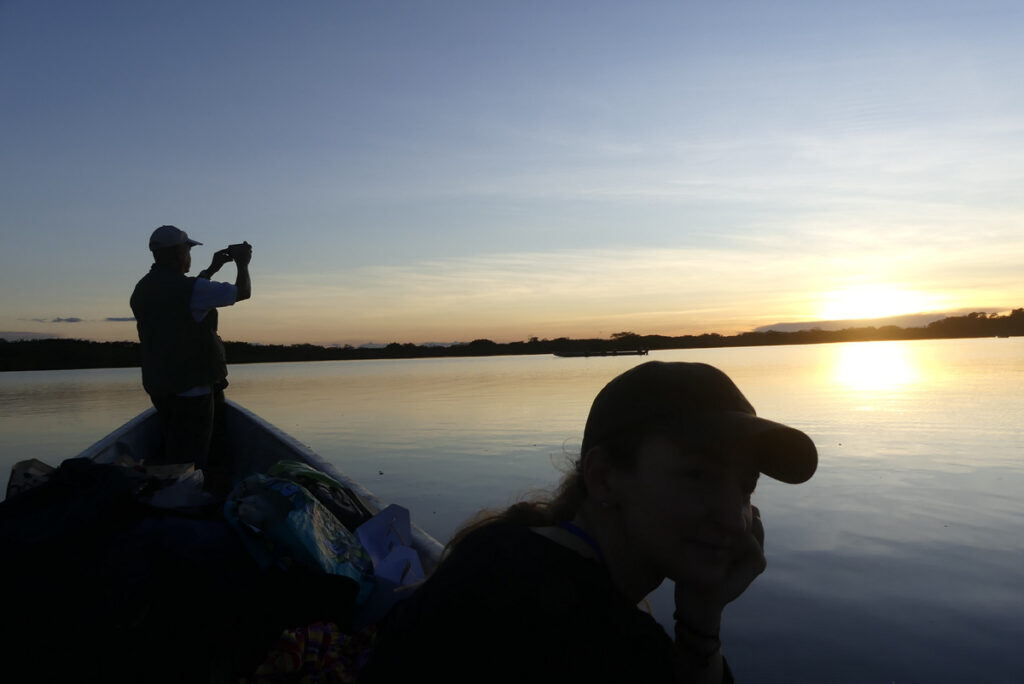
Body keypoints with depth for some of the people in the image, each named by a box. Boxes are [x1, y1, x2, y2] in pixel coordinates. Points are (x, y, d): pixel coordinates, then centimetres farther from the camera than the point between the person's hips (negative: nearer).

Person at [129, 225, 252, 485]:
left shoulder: (142, 289, 8)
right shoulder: (190, 288, -18)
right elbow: (243, 292, -9)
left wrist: (212, 268, 28)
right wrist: (243, 264, 10)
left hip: (158, 387, 9)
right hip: (192, 389, -8)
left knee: (172, 456, 21)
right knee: (190, 464, -1)